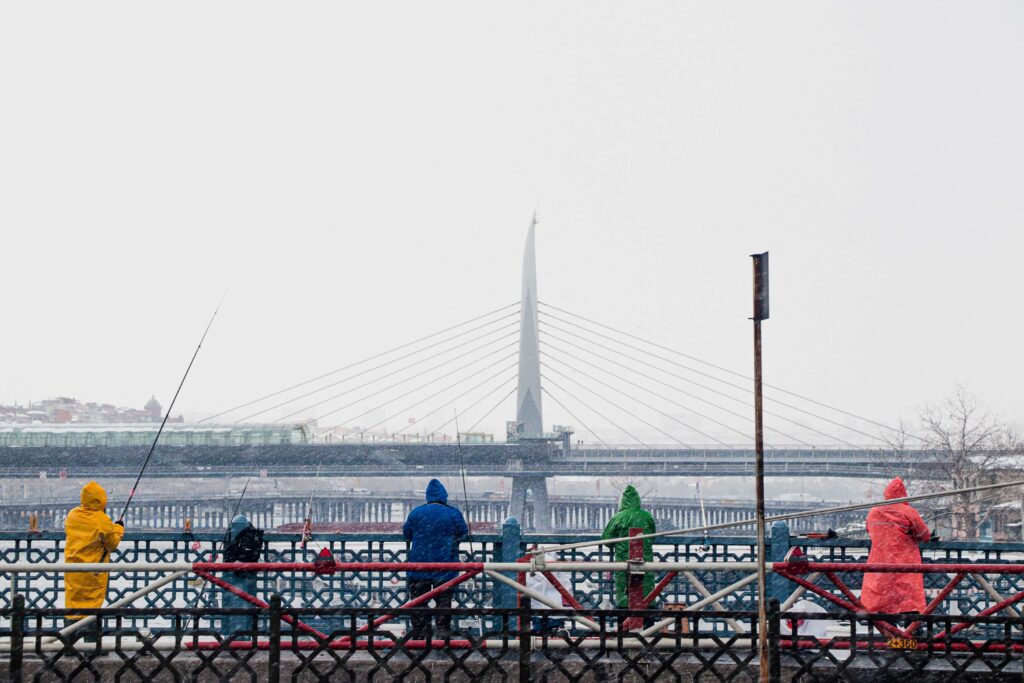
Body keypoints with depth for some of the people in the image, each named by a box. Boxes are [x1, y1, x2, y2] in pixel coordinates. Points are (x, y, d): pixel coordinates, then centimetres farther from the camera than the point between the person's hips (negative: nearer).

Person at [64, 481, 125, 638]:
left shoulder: (72, 515, -1)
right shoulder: (103, 521, -17)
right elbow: (112, 544, -6)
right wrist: (118, 528, 9)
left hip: (73, 568, 5)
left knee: (73, 600, 13)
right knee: (93, 602, 6)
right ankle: (90, 636, 9)